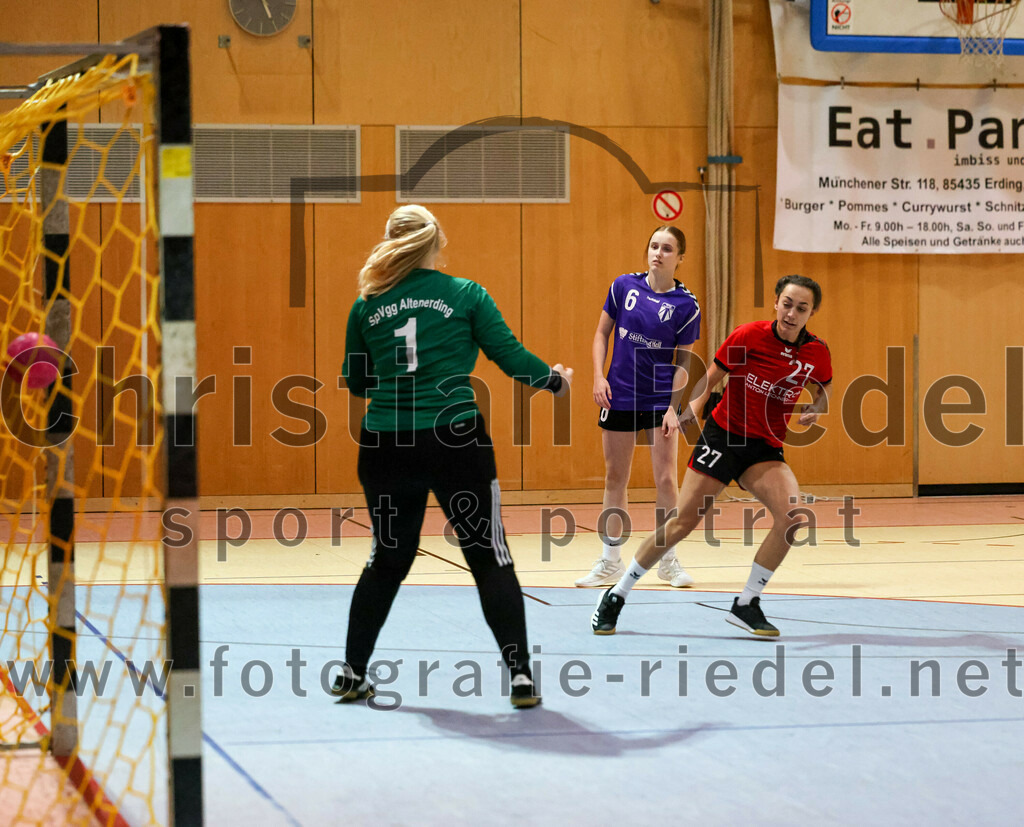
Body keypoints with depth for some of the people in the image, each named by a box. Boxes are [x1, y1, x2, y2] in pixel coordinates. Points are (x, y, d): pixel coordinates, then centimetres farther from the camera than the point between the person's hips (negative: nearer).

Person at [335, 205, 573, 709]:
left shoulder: (367, 306, 6)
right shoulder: (466, 294, 0)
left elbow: (355, 382, 15)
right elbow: (510, 355, 0)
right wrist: (555, 380, 18)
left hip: (385, 445, 3)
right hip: (455, 440, -3)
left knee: (387, 560, 17)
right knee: (490, 559, 5)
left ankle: (352, 673, 21)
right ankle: (520, 676, 1)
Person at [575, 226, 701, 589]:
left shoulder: (686, 305, -6)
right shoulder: (624, 286, -1)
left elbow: (683, 362, -3)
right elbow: (602, 332, 7)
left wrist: (674, 408, -12)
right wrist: (598, 376, -5)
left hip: (661, 399, -2)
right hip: (619, 395, 2)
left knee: (666, 480, -4)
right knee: (615, 477, 7)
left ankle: (668, 560, 10)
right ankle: (610, 561, 16)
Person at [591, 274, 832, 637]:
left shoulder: (817, 353, -5)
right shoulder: (748, 336, -12)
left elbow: (822, 392, 15)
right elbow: (709, 380, -3)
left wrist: (814, 409, -7)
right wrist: (689, 410, -20)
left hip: (765, 449, 3)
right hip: (723, 434, -2)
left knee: (792, 514, -23)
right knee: (683, 522, -5)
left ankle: (746, 605, -8)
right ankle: (615, 597, 13)